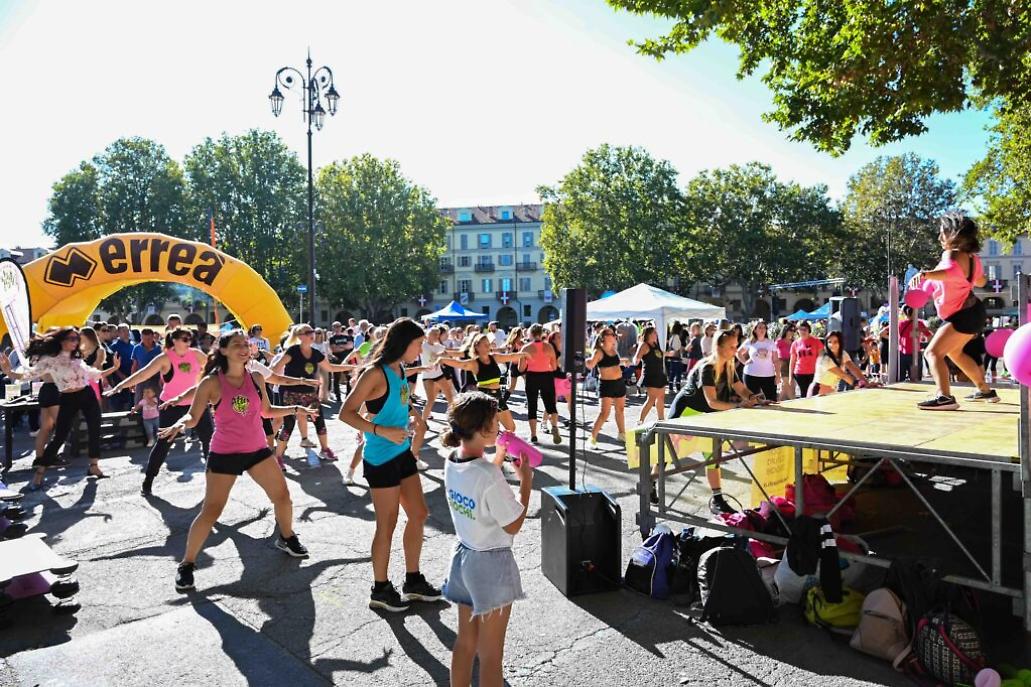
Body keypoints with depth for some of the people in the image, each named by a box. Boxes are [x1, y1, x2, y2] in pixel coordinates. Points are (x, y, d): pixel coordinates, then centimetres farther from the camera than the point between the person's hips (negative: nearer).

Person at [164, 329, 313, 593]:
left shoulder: (256, 378, 0)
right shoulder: (212, 382, -13)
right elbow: (193, 416, -12)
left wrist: (294, 409, 4)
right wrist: (179, 424, -33)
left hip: (257, 450, 5)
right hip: (224, 454, -4)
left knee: (282, 496, 10)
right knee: (210, 511, -3)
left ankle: (286, 538, 37)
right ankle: (187, 563, 15)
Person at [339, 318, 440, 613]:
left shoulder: (400, 370, 6)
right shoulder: (375, 373, -18)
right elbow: (346, 413, -20)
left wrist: (411, 413, 6)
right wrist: (382, 431, -28)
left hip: (402, 453, 9)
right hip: (381, 459, -8)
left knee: (419, 515, 15)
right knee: (387, 525, 4)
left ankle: (413, 581, 31)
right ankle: (380, 590, 23)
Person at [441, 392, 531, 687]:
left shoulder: (451, 462, -6)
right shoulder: (489, 475, -29)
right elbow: (513, 525, -18)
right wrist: (526, 480, -11)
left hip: (463, 556, 7)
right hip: (491, 564, -7)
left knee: (465, 641, 22)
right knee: (490, 654, 9)